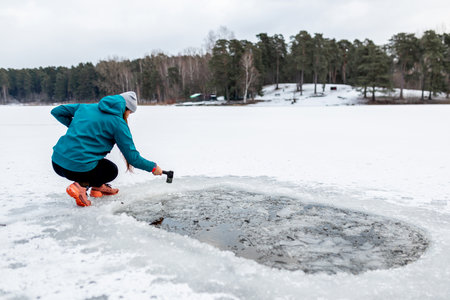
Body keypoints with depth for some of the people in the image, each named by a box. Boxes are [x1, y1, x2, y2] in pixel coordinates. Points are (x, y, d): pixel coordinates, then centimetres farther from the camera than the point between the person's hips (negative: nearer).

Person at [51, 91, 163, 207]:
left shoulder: (85, 107, 12)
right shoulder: (118, 122, -6)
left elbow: (56, 111, 18)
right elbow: (132, 157, -4)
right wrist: (153, 167, 10)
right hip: (78, 168, -7)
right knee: (112, 170, 21)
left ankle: (97, 186, 28)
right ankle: (82, 185, -3)